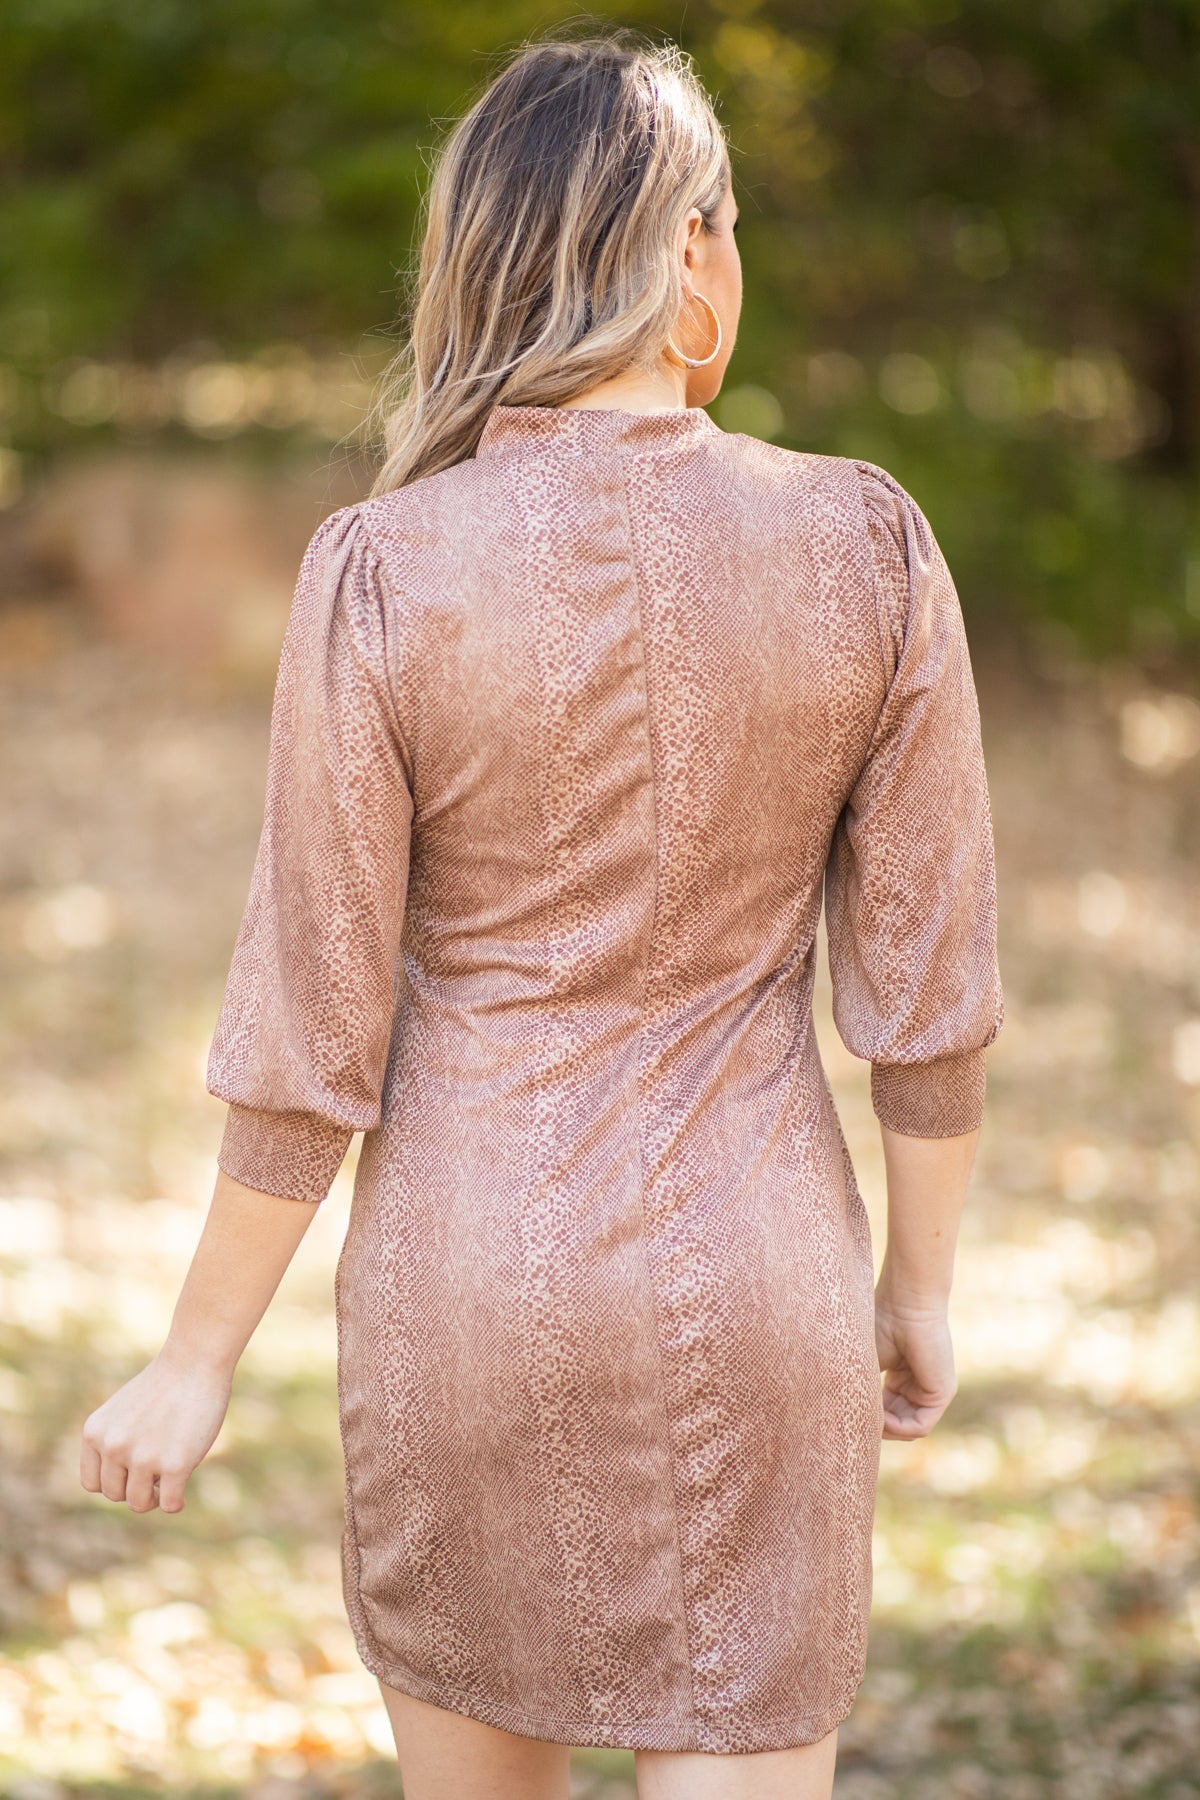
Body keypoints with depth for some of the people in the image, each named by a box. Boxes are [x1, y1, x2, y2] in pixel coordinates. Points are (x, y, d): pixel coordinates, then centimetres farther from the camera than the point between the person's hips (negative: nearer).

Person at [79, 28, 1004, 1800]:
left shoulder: (385, 575, -14)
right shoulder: (864, 546, -9)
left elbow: (311, 1033, -10)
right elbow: (927, 981, -3)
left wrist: (198, 1361, 2)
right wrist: (921, 1282, 12)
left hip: (469, 1281, 0)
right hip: (749, 1290, 0)